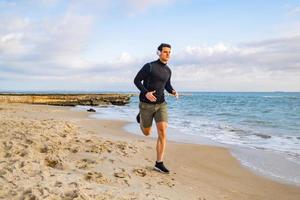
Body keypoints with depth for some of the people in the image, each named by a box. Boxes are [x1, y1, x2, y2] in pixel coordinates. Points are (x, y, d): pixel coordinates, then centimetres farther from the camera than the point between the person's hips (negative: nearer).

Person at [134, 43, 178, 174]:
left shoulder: (168, 70, 7)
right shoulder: (149, 66, -12)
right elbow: (136, 80, -8)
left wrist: (173, 92, -1)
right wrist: (146, 93, -25)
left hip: (161, 104, 4)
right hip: (146, 105, -4)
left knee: (162, 132, -14)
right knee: (147, 133, 14)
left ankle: (159, 163, -7)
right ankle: (141, 117, 48)